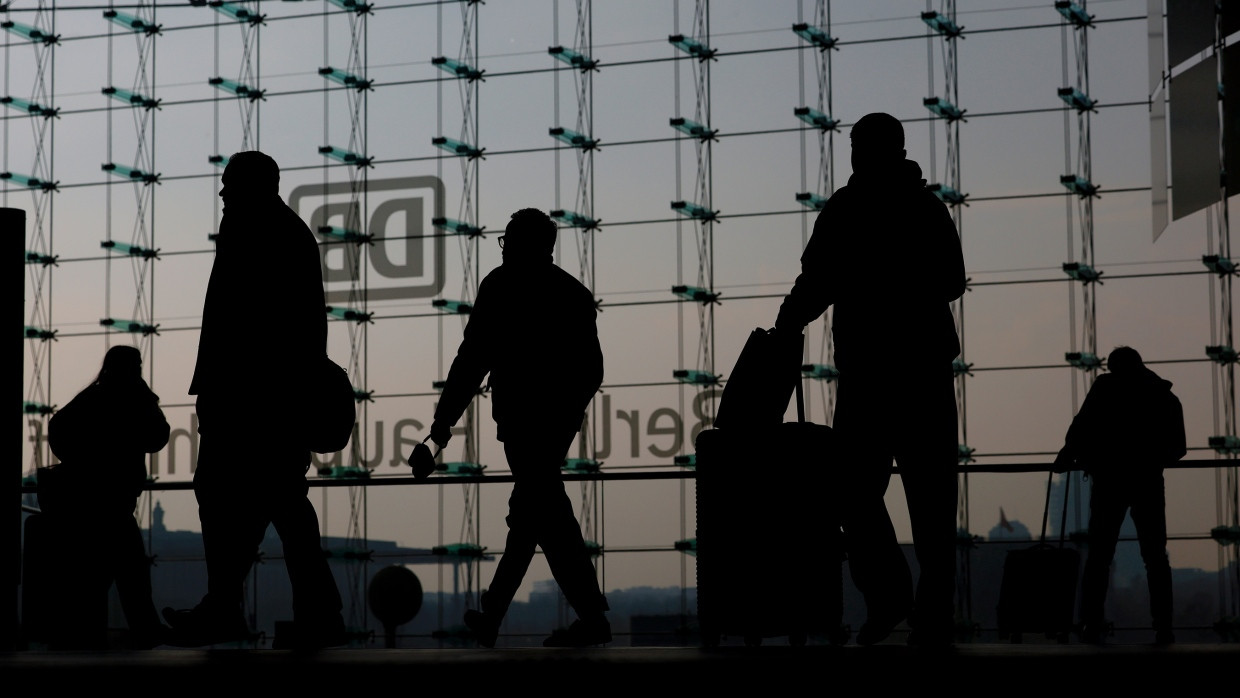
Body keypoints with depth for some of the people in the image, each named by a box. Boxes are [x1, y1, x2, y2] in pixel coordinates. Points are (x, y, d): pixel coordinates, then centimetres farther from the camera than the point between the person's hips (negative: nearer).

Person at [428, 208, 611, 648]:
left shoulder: (502, 285, -4)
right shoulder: (574, 292, 13)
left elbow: (474, 357, -9)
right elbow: (592, 368, 13)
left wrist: (445, 417, -4)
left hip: (521, 420, -7)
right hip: (560, 421, 7)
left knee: (547, 516, -7)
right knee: (528, 514, 13)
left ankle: (593, 618, -12)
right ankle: (491, 616, 22)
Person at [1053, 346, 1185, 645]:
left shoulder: (1106, 385, 3)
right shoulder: (1166, 396, 13)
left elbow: (1082, 424, -8)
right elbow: (1178, 447, 15)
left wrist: (1067, 457, 7)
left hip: (1110, 479, -2)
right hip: (1148, 481, 2)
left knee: (1099, 555, 3)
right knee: (1155, 556, 8)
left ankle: (1092, 626, -5)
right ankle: (1163, 628, -1)